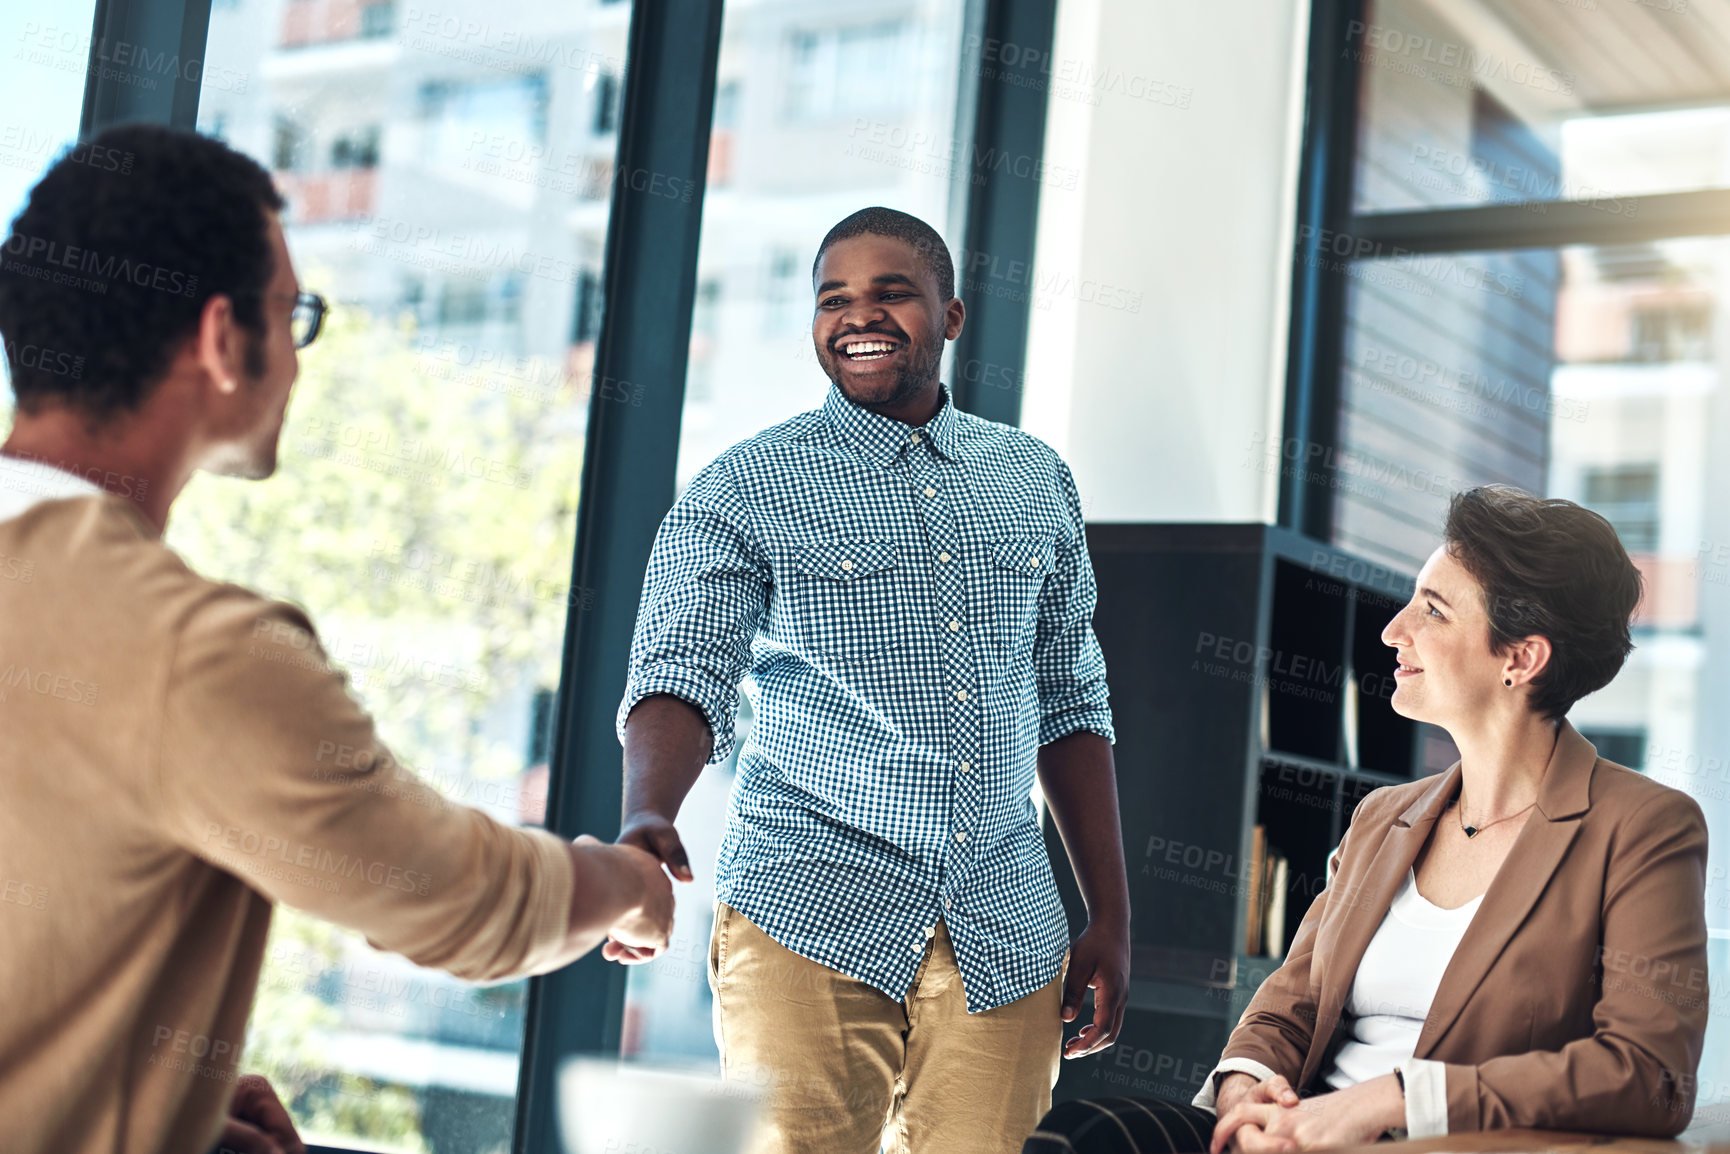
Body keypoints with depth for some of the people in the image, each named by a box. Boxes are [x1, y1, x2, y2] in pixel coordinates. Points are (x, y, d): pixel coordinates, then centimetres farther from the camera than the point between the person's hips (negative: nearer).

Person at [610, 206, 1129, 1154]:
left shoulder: (1037, 484, 13)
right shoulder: (742, 490, 1)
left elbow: (1070, 708, 16)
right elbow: (680, 680, -11)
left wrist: (1110, 917, 11)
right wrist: (647, 819, -32)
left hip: (1005, 935, 3)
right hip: (807, 928, -3)